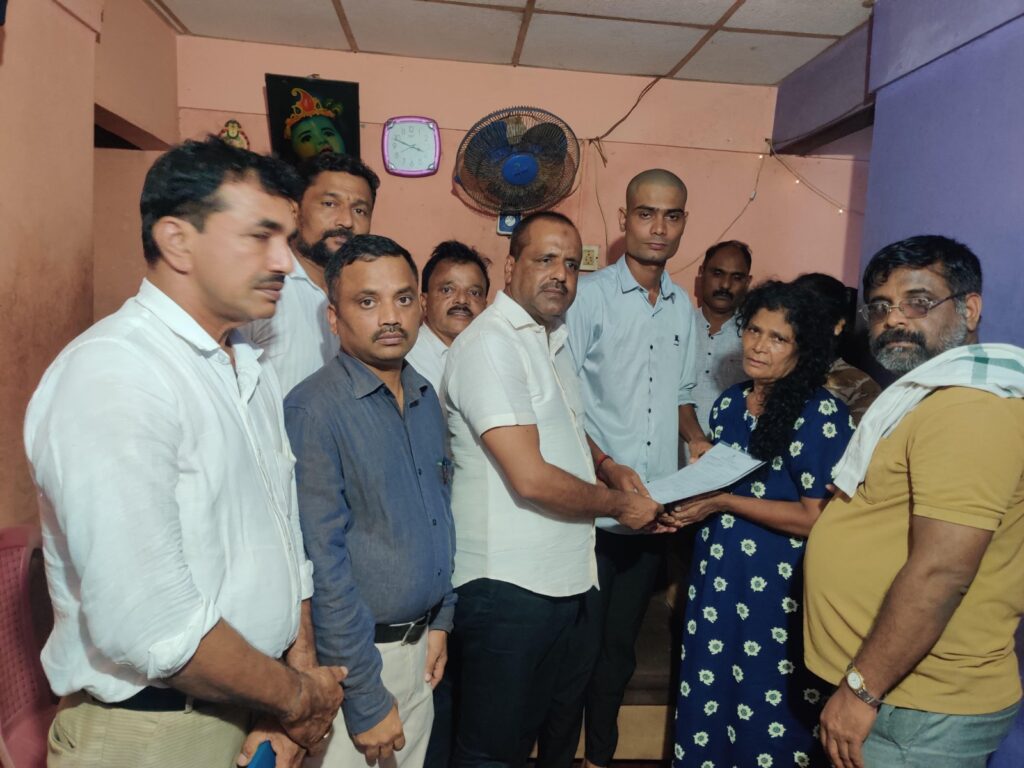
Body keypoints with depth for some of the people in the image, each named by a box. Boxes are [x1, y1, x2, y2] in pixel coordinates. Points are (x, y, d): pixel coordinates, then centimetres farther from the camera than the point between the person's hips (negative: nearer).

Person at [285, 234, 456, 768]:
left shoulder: (426, 398, 3)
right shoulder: (314, 410, -20)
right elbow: (323, 565, -20)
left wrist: (440, 621, 10)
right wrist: (367, 700, -16)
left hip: (419, 646, 7)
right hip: (354, 657, -7)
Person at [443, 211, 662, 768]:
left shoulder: (553, 341, 13)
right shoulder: (490, 343, -17)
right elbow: (530, 478, -23)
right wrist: (618, 504, -9)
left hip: (558, 577, 9)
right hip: (506, 584, -9)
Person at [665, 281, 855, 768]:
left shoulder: (822, 414, -14)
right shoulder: (730, 402, 5)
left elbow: (816, 518, -17)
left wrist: (723, 502, -18)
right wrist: (690, 495, -2)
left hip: (780, 588, -6)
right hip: (717, 575, 6)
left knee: (770, 713, 10)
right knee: (706, 696, 17)